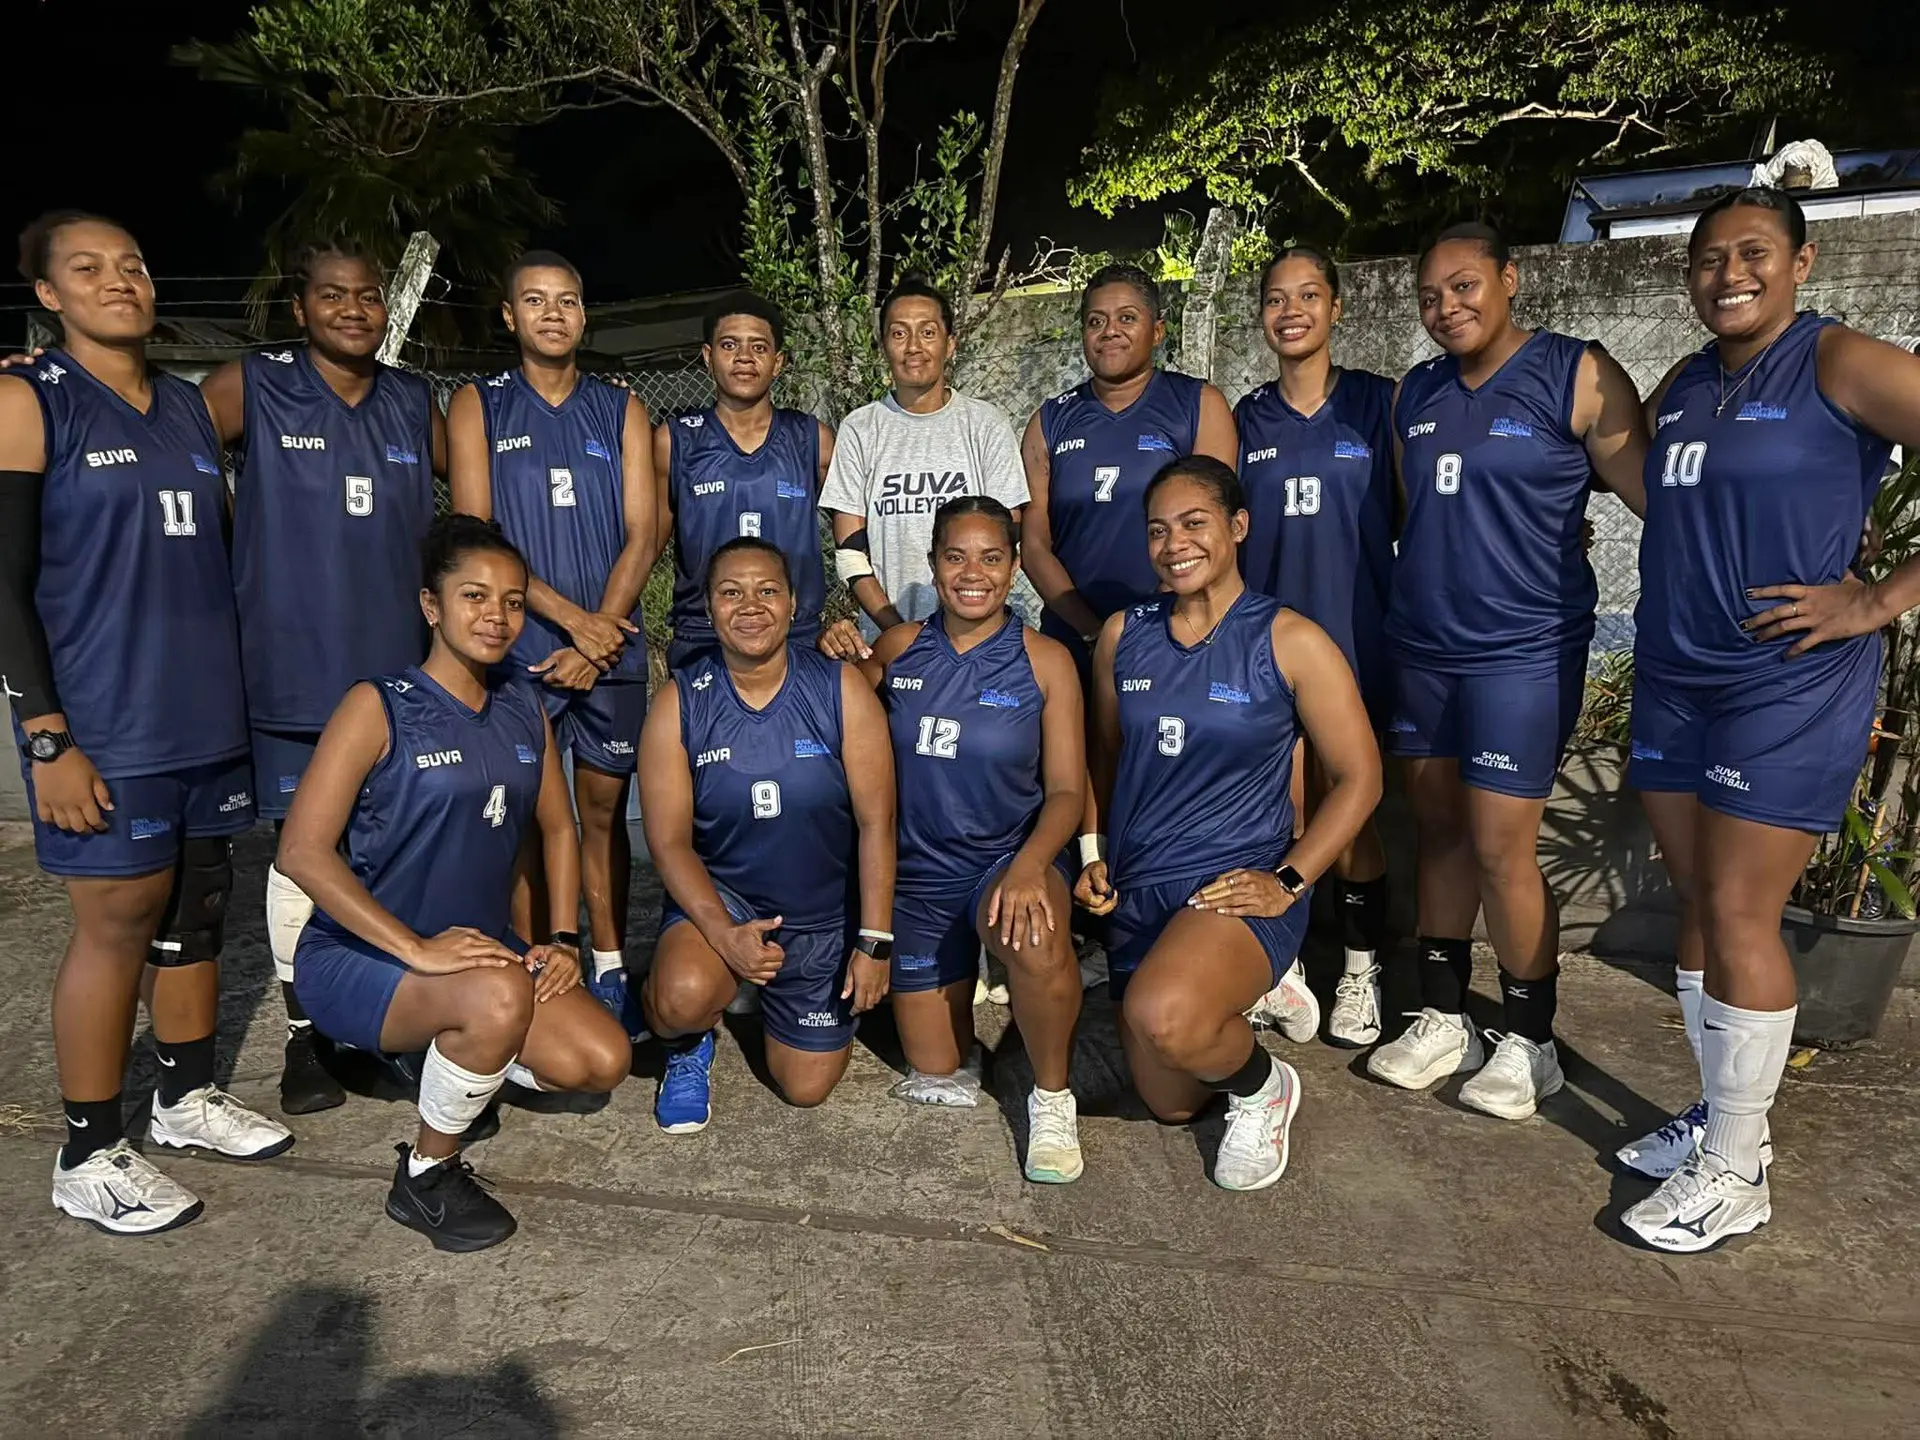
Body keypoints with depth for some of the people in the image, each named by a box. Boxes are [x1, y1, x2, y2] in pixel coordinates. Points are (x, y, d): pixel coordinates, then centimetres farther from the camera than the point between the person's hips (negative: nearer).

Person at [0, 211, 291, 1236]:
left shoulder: (193, 407, 13)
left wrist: (232, 691, 17)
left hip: (209, 715, 6)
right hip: (105, 724, -5)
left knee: (197, 902, 13)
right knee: (118, 921, 0)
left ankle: (188, 1096, 30)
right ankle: (90, 1156, 16)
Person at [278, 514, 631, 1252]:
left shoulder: (524, 711, 5)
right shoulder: (378, 706, -13)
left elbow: (558, 829, 13)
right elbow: (302, 851, -20)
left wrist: (563, 941, 0)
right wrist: (417, 949, -27)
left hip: (479, 949, 6)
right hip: (358, 957, -6)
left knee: (602, 1062, -12)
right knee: (499, 996, -36)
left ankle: (448, 1059, 17)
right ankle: (424, 1175, -7)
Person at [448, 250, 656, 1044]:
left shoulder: (621, 410, 11)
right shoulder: (478, 405, 7)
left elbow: (640, 536, 2)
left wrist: (600, 638, -10)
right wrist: (570, 617, -13)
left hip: (611, 648, 2)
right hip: (518, 648, -1)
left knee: (604, 810, 8)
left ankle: (610, 974, 18)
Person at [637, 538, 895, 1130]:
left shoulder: (842, 689, -15)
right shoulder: (679, 703, -13)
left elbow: (875, 822, -13)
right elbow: (669, 842, -12)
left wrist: (875, 941, -14)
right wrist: (723, 933, -26)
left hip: (825, 912, 1)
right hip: (718, 892, -1)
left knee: (806, 1089, 9)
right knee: (684, 998, -35)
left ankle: (774, 995, 42)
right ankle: (689, 1046, 6)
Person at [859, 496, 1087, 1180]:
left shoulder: (1045, 661, -8)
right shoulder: (896, 649, -1)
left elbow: (1066, 790, -11)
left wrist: (1029, 865, -29)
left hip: (1009, 858, -3)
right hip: (918, 869, 3)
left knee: (1036, 941, -40)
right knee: (934, 1075, 9)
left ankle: (1052, 1097, -11)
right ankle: (956, 978, 43)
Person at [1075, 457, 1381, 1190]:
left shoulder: (1290, 641, -10)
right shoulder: (1123, 634, 2)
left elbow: (1359, 778, -6)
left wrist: (1288, 882, -15)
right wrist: (1092, 850, 2)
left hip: (1238, 886, -5)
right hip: (1139, 888, 5)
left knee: (1163, 1017, -37)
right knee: (1169, 1104, 16)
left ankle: (1262, 1087, -1)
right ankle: (1253, 985, 44)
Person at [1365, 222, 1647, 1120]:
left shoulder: (1579, 378, -5)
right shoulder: (1414, 395, 12)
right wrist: (1394, 605, 14)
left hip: (1522, 652, -5)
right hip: (1419, 648, 6)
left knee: (1501, 851, -5)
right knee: (1439, 833, 11)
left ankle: (1528, 1044, 15)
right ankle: (1443, 1020, 24)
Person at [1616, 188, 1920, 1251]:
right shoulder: (1680, 388, 13)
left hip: (1788, 685, -6)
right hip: (1673, 681, 7)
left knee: (1740, 915, -4)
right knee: (1697, 906, 11)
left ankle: (1734, 1174, 11)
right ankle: (1719, 1116, 28)